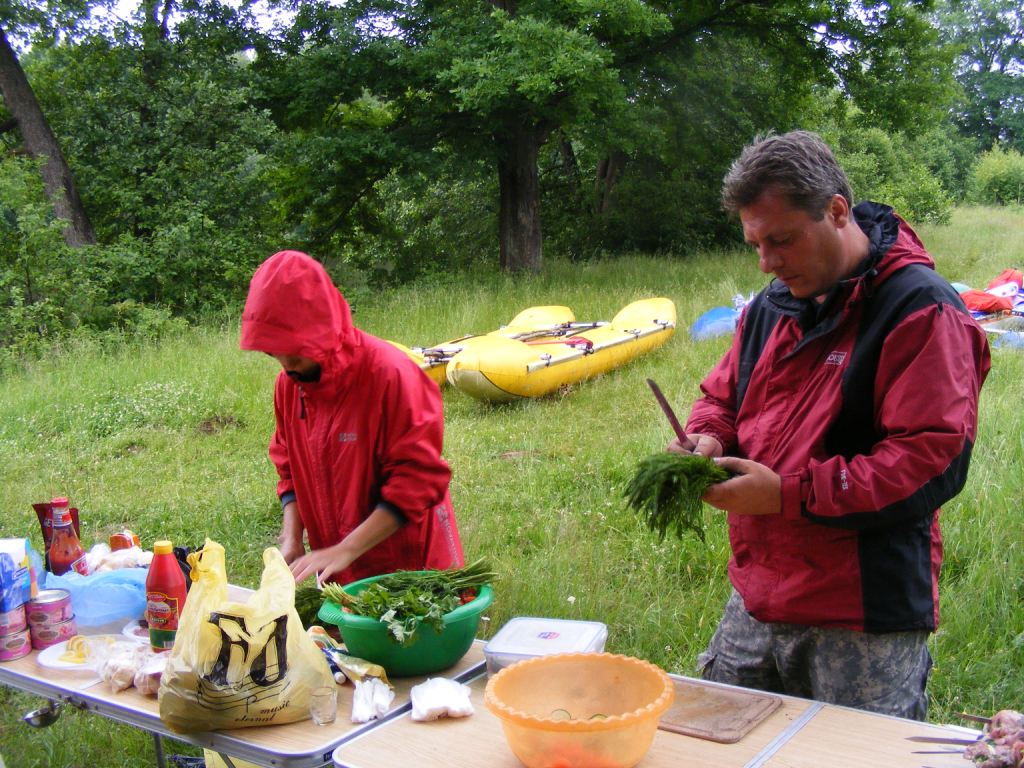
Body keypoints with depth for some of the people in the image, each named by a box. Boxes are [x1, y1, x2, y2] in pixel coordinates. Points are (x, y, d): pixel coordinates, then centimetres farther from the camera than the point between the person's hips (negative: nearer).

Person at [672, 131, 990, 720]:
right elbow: (723, 395, 22)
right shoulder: (773, 305, 10)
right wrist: (708, 440, -3)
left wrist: (788, 493, -22)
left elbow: (936, 461, -21)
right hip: (756, 603, 7)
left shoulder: (921, 309, -14)